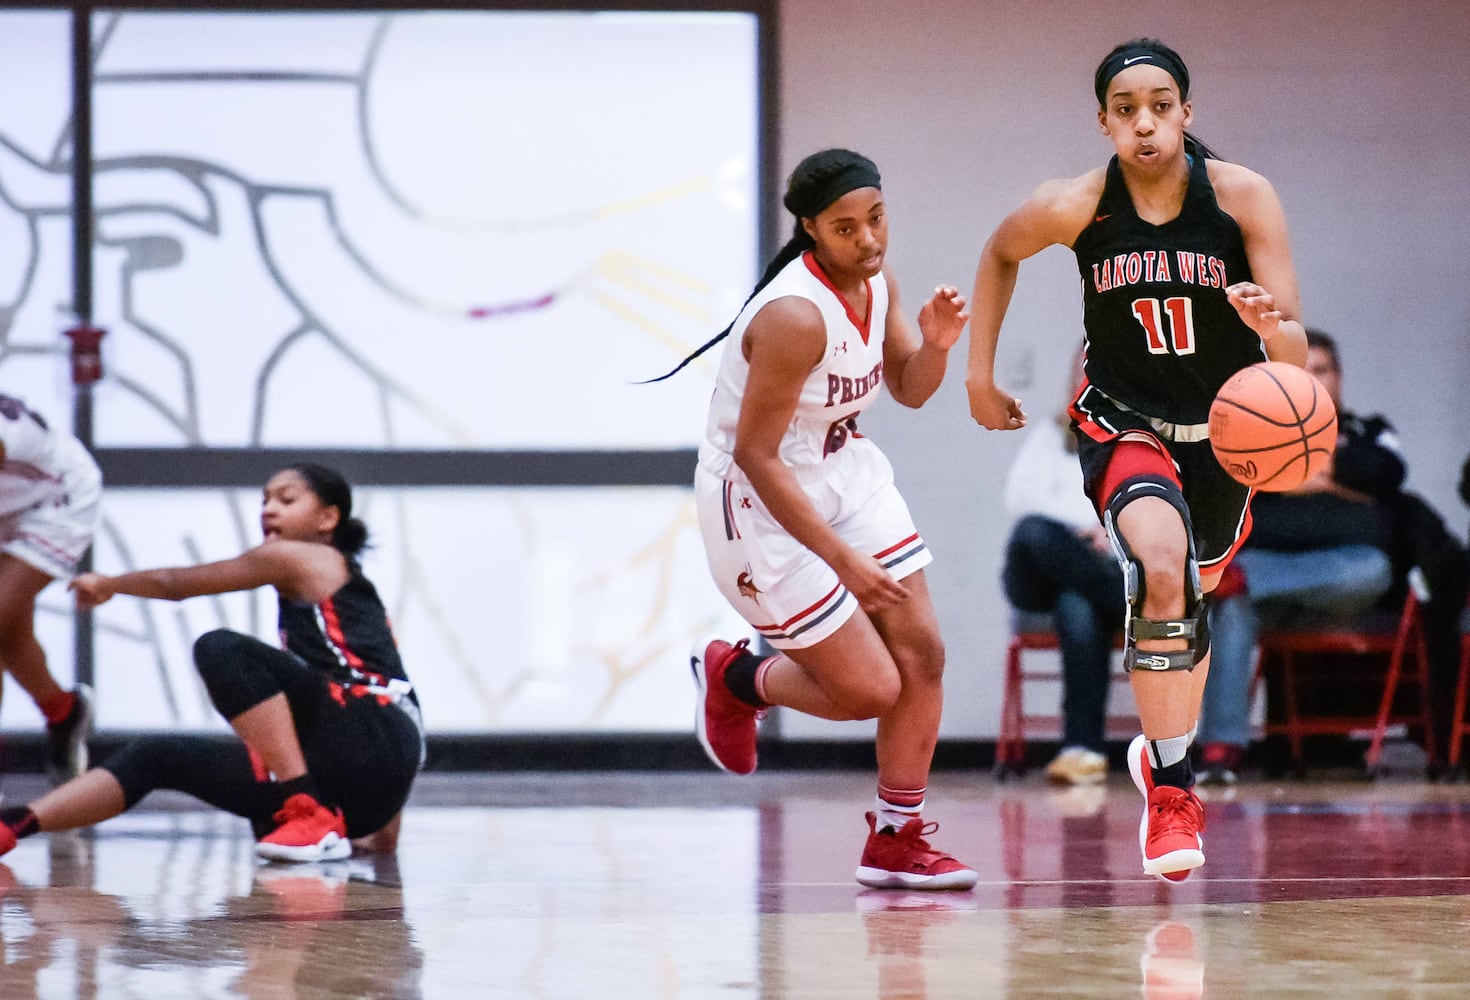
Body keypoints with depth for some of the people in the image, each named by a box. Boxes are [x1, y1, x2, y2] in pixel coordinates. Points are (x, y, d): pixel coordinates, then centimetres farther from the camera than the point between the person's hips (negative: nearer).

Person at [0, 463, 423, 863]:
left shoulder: (299, 558, 5)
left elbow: (174, 584, 13)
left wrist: (107, 583, 33)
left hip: (372, 740, -9)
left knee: (221, 649, -25)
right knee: (157, 756, 6)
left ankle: (311, 820, -26)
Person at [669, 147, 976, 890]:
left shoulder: (876, 279, -2)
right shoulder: (796, 315, -28)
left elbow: (909, 390, 12)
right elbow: (754, 455, -26)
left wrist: (936, 345, -11)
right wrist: (841, 558, -26)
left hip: (843, 472, 8)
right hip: (761, 500, -8)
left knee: (921, 653, 2)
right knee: (871, 689, -6)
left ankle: (896, 841, 15)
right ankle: (734, 677, 23)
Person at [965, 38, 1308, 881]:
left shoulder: (1243, 197, -19)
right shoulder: (1075, 208, -17)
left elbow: (1295, 355, -21)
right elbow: (1000, 254, 7)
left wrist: (1271, 325, -44)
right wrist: (981, 375, 7)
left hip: (1226, 430, 2)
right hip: (1126, 424, -2)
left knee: (1195, 596, 21)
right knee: (1160, 570, -30)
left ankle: (1165, 754, 48)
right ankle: (1170, 789, -23)